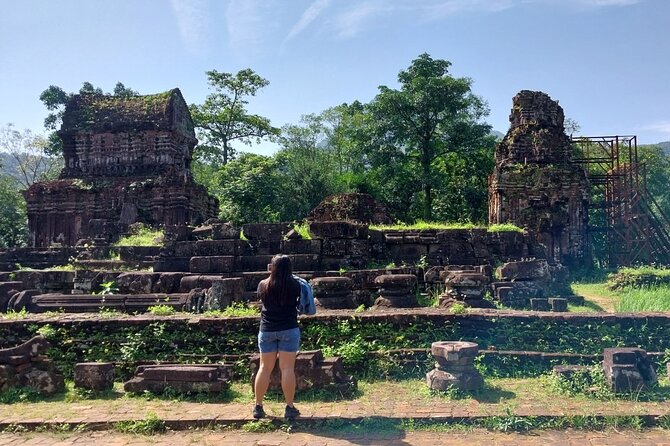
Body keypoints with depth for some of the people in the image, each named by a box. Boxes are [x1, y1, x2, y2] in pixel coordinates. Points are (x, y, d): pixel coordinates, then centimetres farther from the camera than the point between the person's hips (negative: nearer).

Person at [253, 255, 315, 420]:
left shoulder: (263, 285, -4)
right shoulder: (295, 285, -8)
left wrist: (272, 274, 18)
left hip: (267, 330, 2)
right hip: (288, 330, -2)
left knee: (265, 368, 10)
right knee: (287, 368, 1)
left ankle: (258, 407, 17)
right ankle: (289, 408, 5)